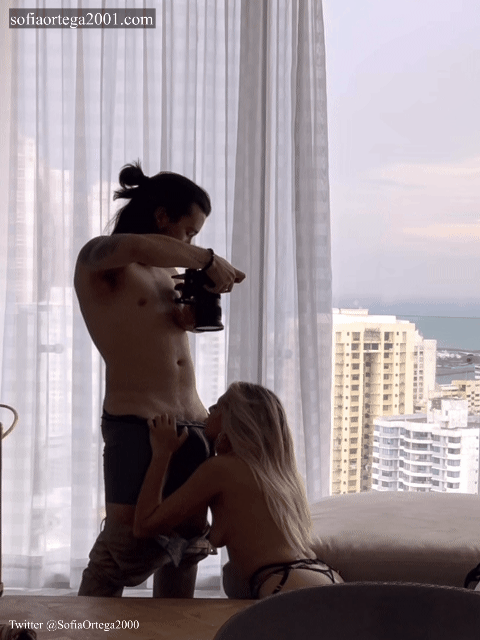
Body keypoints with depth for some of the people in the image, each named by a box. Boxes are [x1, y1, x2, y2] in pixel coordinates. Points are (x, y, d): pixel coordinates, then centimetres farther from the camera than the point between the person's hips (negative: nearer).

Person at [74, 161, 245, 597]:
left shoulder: (165, 269, 15)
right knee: (129, 545, -8)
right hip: (137, 424, -7)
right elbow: (137, 246, -29)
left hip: (193, 421, 7)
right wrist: (207, 259, -19)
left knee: (189, 538, 11)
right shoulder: (97, 257, -6)